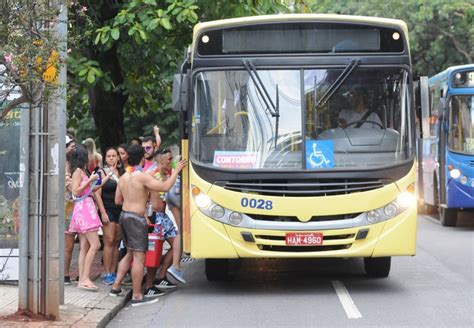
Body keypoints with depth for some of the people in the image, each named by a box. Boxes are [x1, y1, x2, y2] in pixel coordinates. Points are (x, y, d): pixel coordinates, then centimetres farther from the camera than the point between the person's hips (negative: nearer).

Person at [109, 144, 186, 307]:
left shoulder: (123, 177, 10)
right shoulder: (142, 177, -15)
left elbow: (117, 200, 17)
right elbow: (165, 187, -19)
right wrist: (176, 171, -9)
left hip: (124, 215, 8)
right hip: (136, 218, -8)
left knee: (130, 254, 21)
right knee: (139, 257, -4)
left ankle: (116, 287, 22)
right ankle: (137, 296, -3)